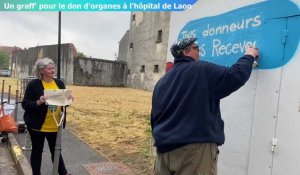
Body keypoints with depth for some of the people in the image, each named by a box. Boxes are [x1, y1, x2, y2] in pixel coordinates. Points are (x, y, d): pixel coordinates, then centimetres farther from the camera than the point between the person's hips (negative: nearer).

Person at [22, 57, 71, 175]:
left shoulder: (59, 83, 4)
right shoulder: (34, 84, -11)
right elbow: (25, 104, -11)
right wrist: (38, 102, -28)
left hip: (55, 125, 4)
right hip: (38, 125, -4)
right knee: (37, 151, 13)